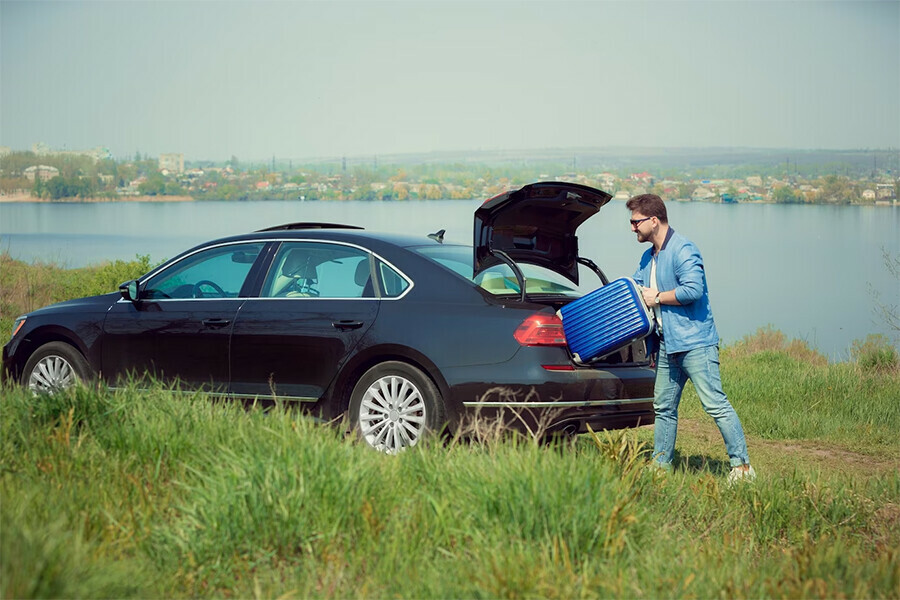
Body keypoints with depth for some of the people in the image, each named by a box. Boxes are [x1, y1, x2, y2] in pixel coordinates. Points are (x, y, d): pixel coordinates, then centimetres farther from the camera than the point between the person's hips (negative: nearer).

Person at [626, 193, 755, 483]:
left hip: (695, 342, -10)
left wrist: (658, 297, -14)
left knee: (716, 404, -11)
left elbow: (693, 289, -25)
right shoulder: (648, 257, 17)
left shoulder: (683, 250, -14)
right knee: (664, 407, 14)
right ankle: (661, 465, 24)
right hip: (668, 346, 10)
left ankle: (741, 465, -10)